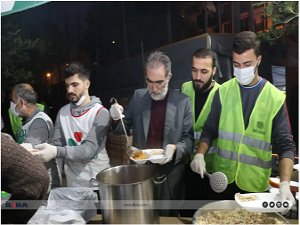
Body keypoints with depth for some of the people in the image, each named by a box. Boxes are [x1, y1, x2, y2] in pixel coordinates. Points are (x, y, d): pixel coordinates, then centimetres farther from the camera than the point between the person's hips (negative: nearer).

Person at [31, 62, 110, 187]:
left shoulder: (100, 113, -14)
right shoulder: (62, 112, 3)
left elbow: (90, 149, -23)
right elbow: (56, 143, -1)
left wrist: (57, 152, -35)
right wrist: (35, 149, -20)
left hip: (97, 182, -4)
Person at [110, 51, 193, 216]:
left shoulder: (182, 101, -6)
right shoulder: (138, 96, 1)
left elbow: (189, 139, -3)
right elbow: (122, 130, 7)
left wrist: (175, 148, -22)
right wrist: (116, 117, -13)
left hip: (170, 173, -1)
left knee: (168, 217, 16)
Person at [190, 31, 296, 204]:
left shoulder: (276, 98, -6)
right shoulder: (223, 91, -1)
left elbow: (285, 145, -8)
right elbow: (210, 130, 2)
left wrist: (285, 184, -21)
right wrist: (200, 154, -15)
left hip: (255, 183, -1)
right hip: (222, 177, 1)